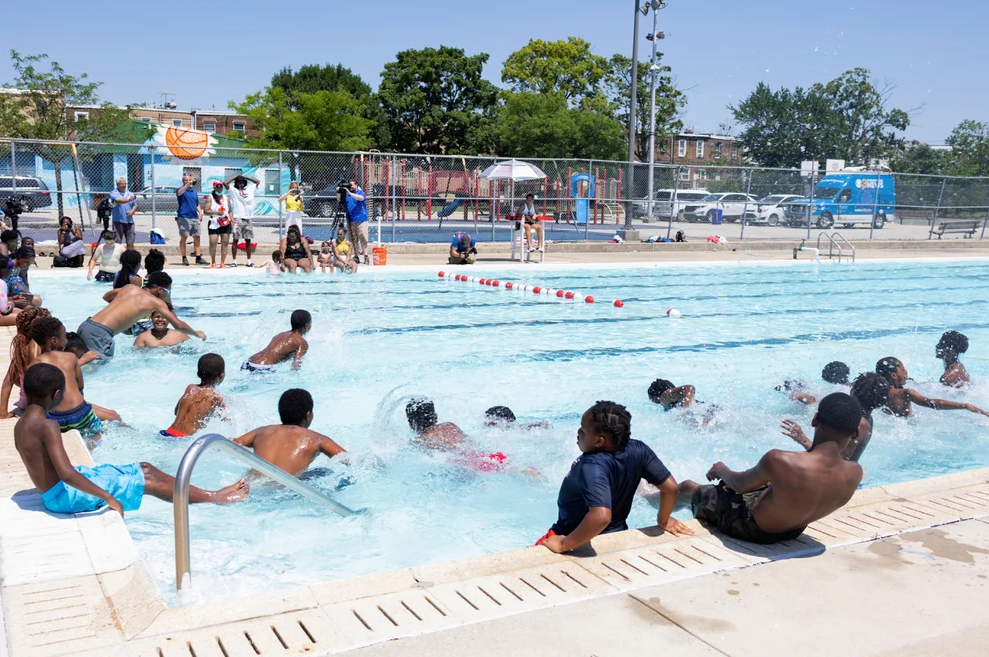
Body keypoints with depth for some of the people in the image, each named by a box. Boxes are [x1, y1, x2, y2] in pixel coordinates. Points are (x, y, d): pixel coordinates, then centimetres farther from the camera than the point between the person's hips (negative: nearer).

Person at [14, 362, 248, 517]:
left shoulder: (20, 425, 3)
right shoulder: (47, 426, -27)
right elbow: (66, 474, -32)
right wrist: (108, 497, -26)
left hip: (54, 490, 9)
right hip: (64, 495, -9)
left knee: (146, 469, 10)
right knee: (149, 482, -4)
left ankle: (207, 493, 13)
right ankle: (214, 498, 6)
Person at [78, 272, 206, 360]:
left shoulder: (130, 288, 20)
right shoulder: (157, 302, 2)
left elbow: (106, 296, 36)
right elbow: (178, 325, 2)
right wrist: (197, 334, 19)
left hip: (85, 325, 8)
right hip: (100, 332, -8)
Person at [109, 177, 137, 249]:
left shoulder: (130, 194, 15)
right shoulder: (113, 193, 1)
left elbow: (135, 205, 17)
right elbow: (118, 201, -19)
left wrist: (132, 211, -5)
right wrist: (128, 200, -33)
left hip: (129, 221, 4)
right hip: (118, 221, -4)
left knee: (130, 242, 4)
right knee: (117, 242, -1)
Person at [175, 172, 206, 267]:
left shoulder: (194, 191, 17)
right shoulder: (181, 190, 0)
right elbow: (179, 192, -26)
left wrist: (200, 213, 8)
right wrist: (188, 184, -39)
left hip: (194, 217, 5)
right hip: (184, 217, -5)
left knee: (197, 237, 4)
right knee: (184, 238, -3)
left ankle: (198, 258, 8)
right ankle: (184, 258, 2)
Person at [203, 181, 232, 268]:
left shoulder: (226, 198, 13)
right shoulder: (210, 198, 1)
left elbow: (229, 211, 16)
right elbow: (205, 211, -6)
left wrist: (232, 221, 5)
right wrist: (216, 212, -16)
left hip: (226, 224, 4)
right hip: (214, 224, -3)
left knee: (225, 243, 0)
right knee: (212, 243, -8)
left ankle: (222, 263, 5)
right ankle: (213, 262, 5)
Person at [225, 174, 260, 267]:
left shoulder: (250, 189, 15)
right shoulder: (233, 190, 6)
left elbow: (258, 181, 21)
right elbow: (225, 183, -6)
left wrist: (245, 177, 17)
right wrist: (236, 176, 5)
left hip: (249, 218, 3)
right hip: (238, 218, -3)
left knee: (248, 240, 6)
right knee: (235, 239, -4)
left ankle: (249, 260, 11)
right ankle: (234, 260, -2)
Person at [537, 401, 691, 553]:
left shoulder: (593, 467, -37)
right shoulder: (638, 450, -18)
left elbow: (601, 516, -49)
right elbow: (671, 488, -10)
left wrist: (562, 545, -38)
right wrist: (664, 521, 7)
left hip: (584, 543, -7)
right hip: (617, 535, 7)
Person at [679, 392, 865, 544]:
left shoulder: (778, 461, -41)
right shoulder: (855, 474, -25)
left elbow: (740, 484, -18)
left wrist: (721, 471, 6)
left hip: (751, 530, -5)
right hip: (793, 532, 5)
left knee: (687, 487, 19)